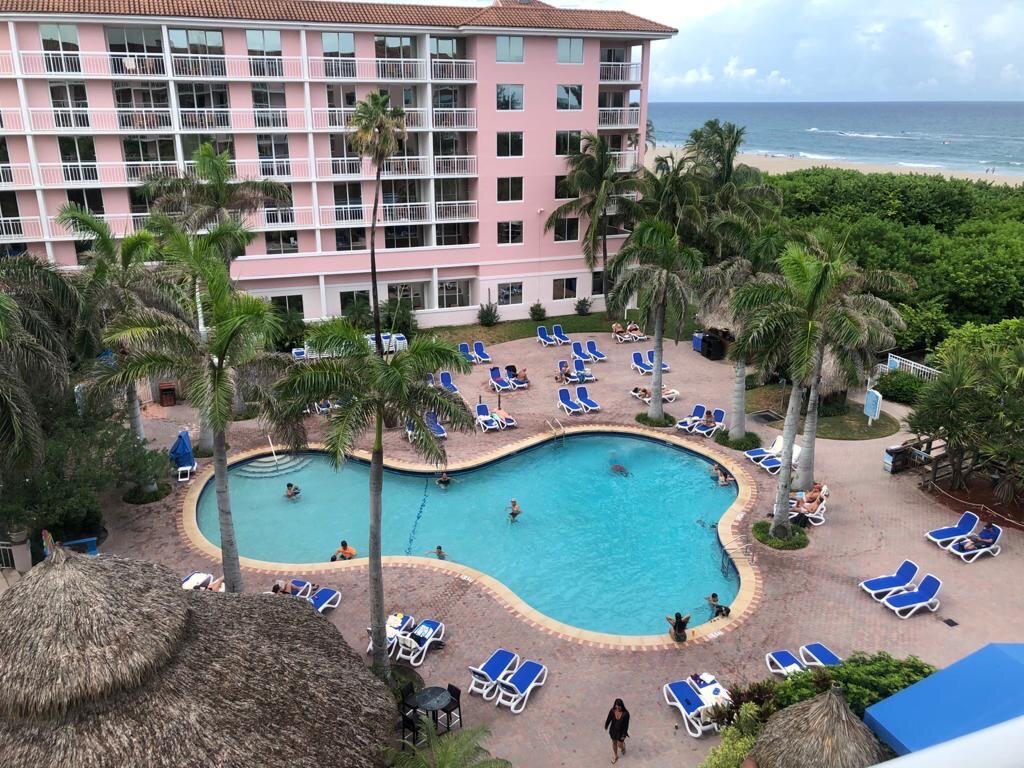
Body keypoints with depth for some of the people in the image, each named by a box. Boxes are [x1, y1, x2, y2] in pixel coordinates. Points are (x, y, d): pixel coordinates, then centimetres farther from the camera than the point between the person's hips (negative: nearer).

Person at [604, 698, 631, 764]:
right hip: (613, 730, 2)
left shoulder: (626, 713, -29)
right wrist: (606, 726, 11)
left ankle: (623, 747, 51)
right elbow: (608, 719, -6)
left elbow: (626, 725, -18)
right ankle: (615, 756, 48)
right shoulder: (612, 711, -24)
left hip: (621, 731, -2)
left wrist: (624, 735, -12)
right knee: (614, 743, 22)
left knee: (620, 745, 13)